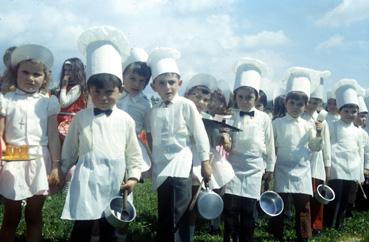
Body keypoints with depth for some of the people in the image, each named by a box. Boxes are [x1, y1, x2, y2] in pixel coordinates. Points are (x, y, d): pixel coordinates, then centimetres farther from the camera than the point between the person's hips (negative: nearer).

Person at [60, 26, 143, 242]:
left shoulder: (126, 120, 1)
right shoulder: (81, 117, 0)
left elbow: (133, 152, 5)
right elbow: (69, 150, 8)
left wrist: (133, 176, -4)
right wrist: (61, 172, 12)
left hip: (114, 183, 1)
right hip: (86, 182, -1)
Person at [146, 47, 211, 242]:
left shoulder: (186, 105, -6)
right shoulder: (154, 111, 8)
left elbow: (200, 135, -4)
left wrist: (205, 162, -3)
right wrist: (151, 163, 14)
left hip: (180, 166, -5)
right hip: (161, 168, 5)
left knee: (176, 217, -10)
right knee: (165, 217, 12)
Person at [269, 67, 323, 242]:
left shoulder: (307, 126, 4)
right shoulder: (277, 123, -2)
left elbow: (315, 148, 8)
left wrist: (318, 135, -8)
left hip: (302, 171, 2)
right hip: (282, 170, -1)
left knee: (303, 206, 5)